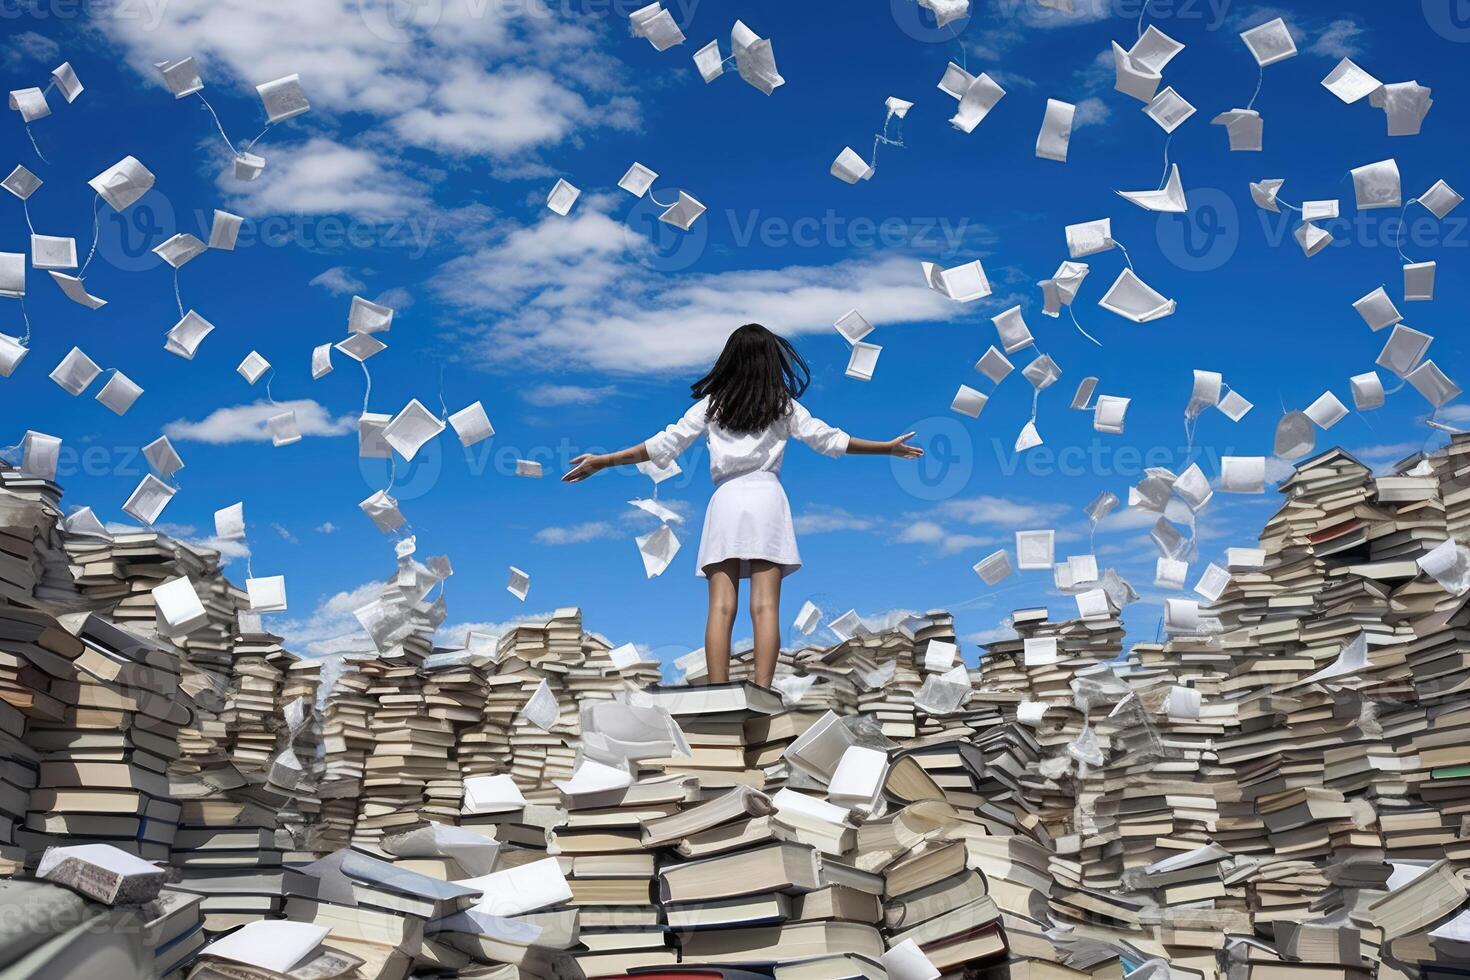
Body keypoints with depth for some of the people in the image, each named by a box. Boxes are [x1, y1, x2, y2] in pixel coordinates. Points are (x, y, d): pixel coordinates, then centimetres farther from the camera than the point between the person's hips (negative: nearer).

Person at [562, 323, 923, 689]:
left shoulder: (712, 405, 9)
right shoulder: (784, 406, 10)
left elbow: (663, 446, 6)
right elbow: (829, 439, 12)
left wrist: (601, 462, 13)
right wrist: (889, 448, 24)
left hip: (726, 500, 0)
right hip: (767, 497, 0)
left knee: (721, 607, -4)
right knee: (765, 607, -5)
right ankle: (761, 694, -12)